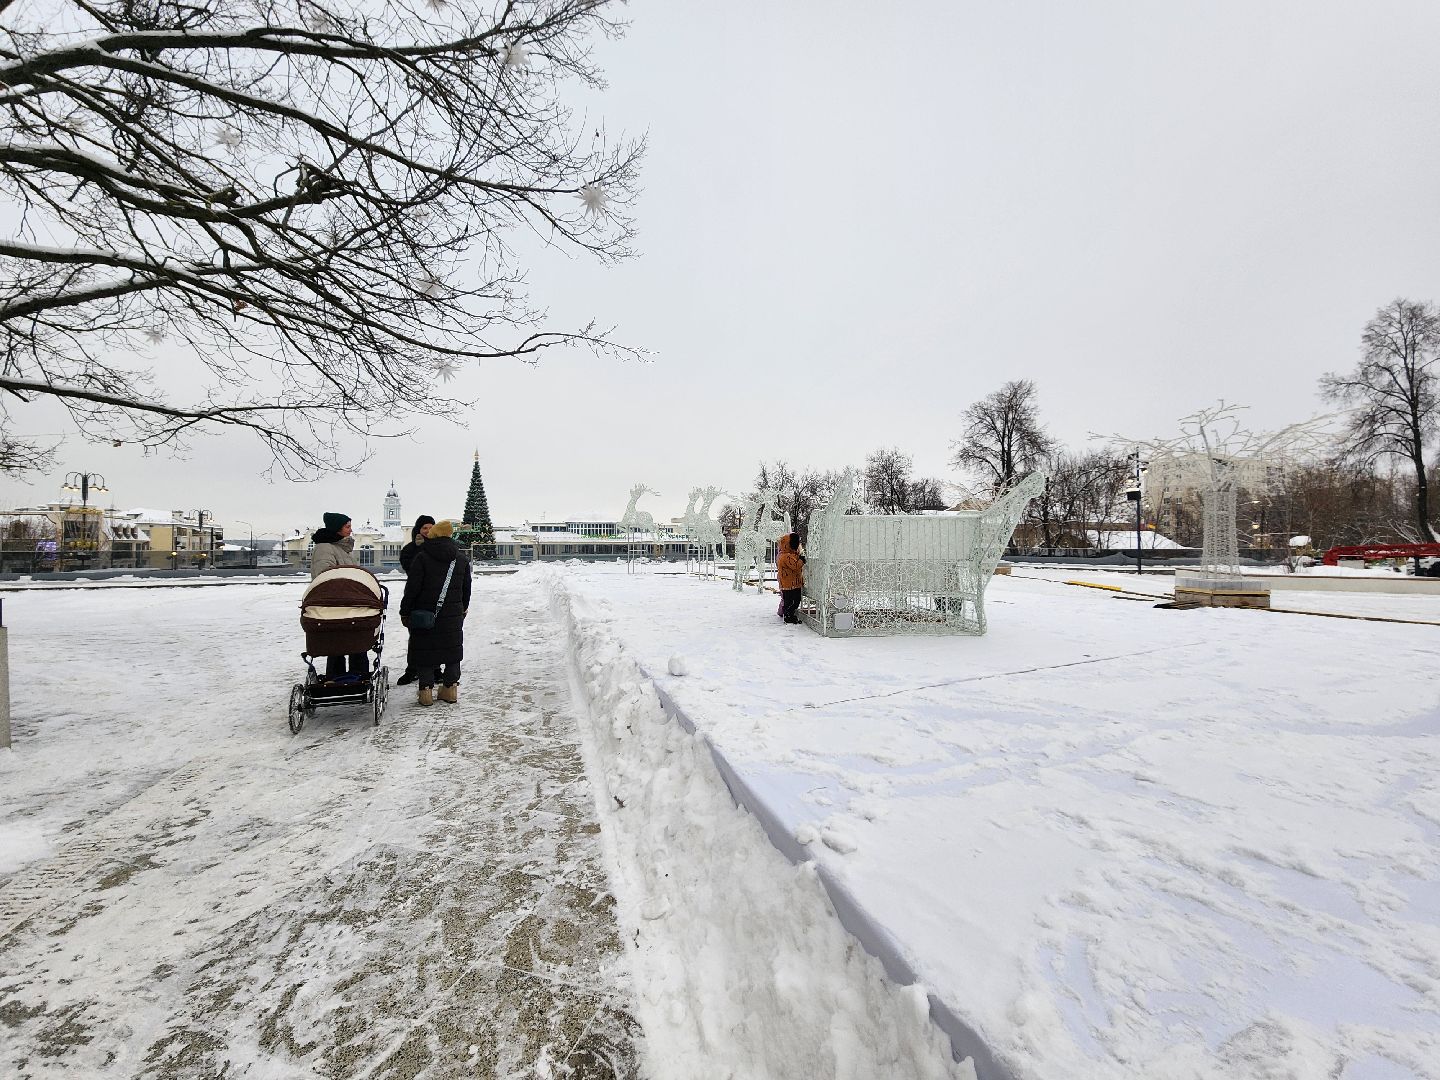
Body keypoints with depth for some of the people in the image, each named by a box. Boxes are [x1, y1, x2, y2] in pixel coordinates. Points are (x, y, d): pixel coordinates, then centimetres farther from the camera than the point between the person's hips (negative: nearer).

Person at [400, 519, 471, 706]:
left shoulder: (422, 557, -9)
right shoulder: (461, 559, 4)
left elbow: (412, 588, -10)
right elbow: (466, 587, 12)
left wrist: (405, 612, 0)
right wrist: (464, 608, 26)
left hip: (425, 613, -3)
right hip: (453, 613, 3)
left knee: (424, 649, 6)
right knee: (452, 648, 13)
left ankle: (426, 689, 5)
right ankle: (451, 687, 16)